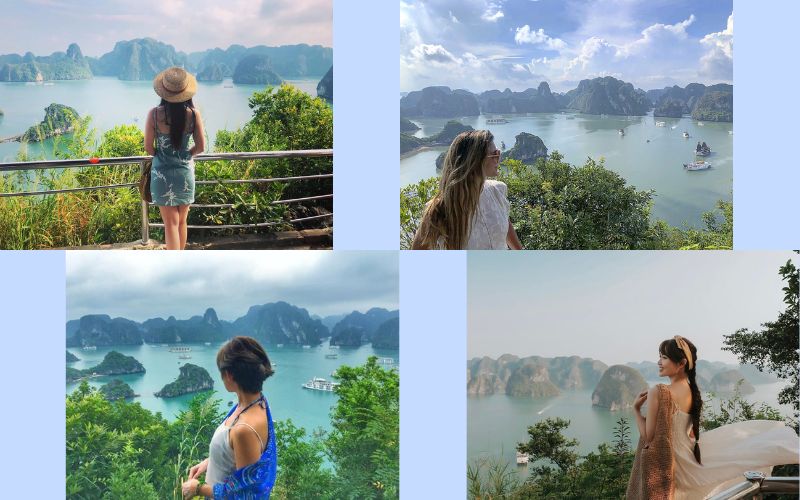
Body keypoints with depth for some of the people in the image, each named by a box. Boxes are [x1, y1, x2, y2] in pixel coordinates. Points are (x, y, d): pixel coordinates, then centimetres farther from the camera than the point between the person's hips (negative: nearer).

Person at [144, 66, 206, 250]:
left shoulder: (155, 114, -14)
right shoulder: (193, 114, -10)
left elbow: (148, 147, -6)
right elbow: (200, 147, -3)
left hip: (162, 173, -2)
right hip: (185, 171, 2)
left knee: (171, 223, 3)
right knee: (182, 222, 17)